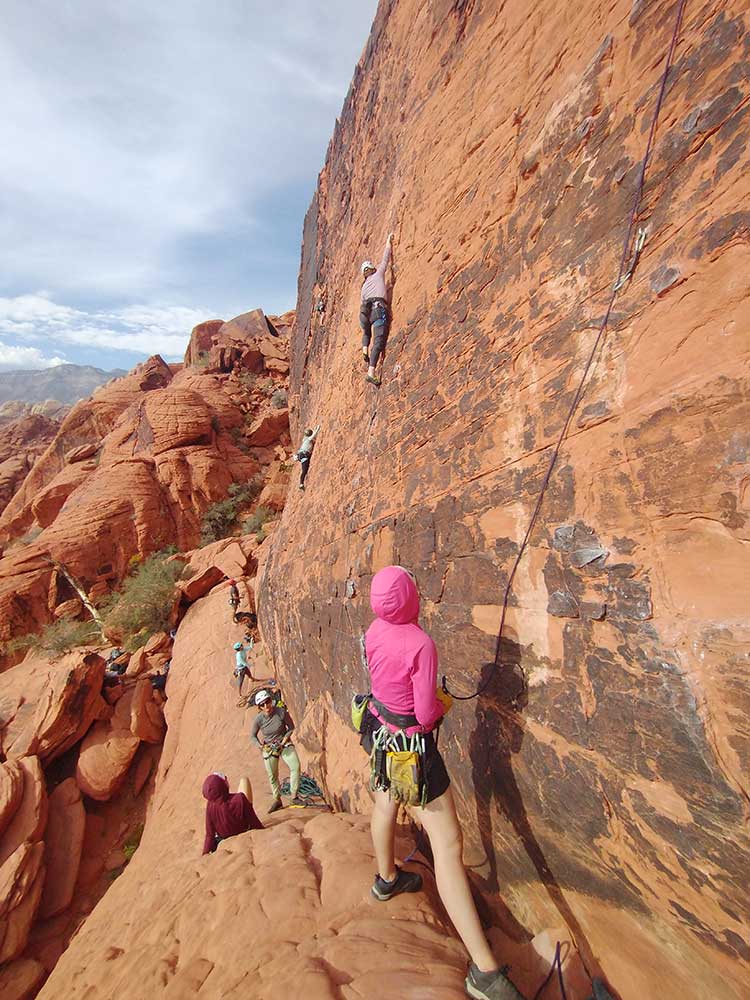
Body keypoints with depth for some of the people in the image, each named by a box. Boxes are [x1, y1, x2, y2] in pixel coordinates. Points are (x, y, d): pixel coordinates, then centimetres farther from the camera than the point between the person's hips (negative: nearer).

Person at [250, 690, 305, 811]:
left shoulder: (282, 712, -24)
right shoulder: (258, 719, -21)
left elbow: (291, 727, -8)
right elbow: (252, 736, -1)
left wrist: (284, 740, -18)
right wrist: (261, 746, -15)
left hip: (284, 744, -1)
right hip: (269, 747, 1)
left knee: (295, 766, -19)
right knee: (272, 776, 11)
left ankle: (294, 797, -4)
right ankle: (277, 800, 34)